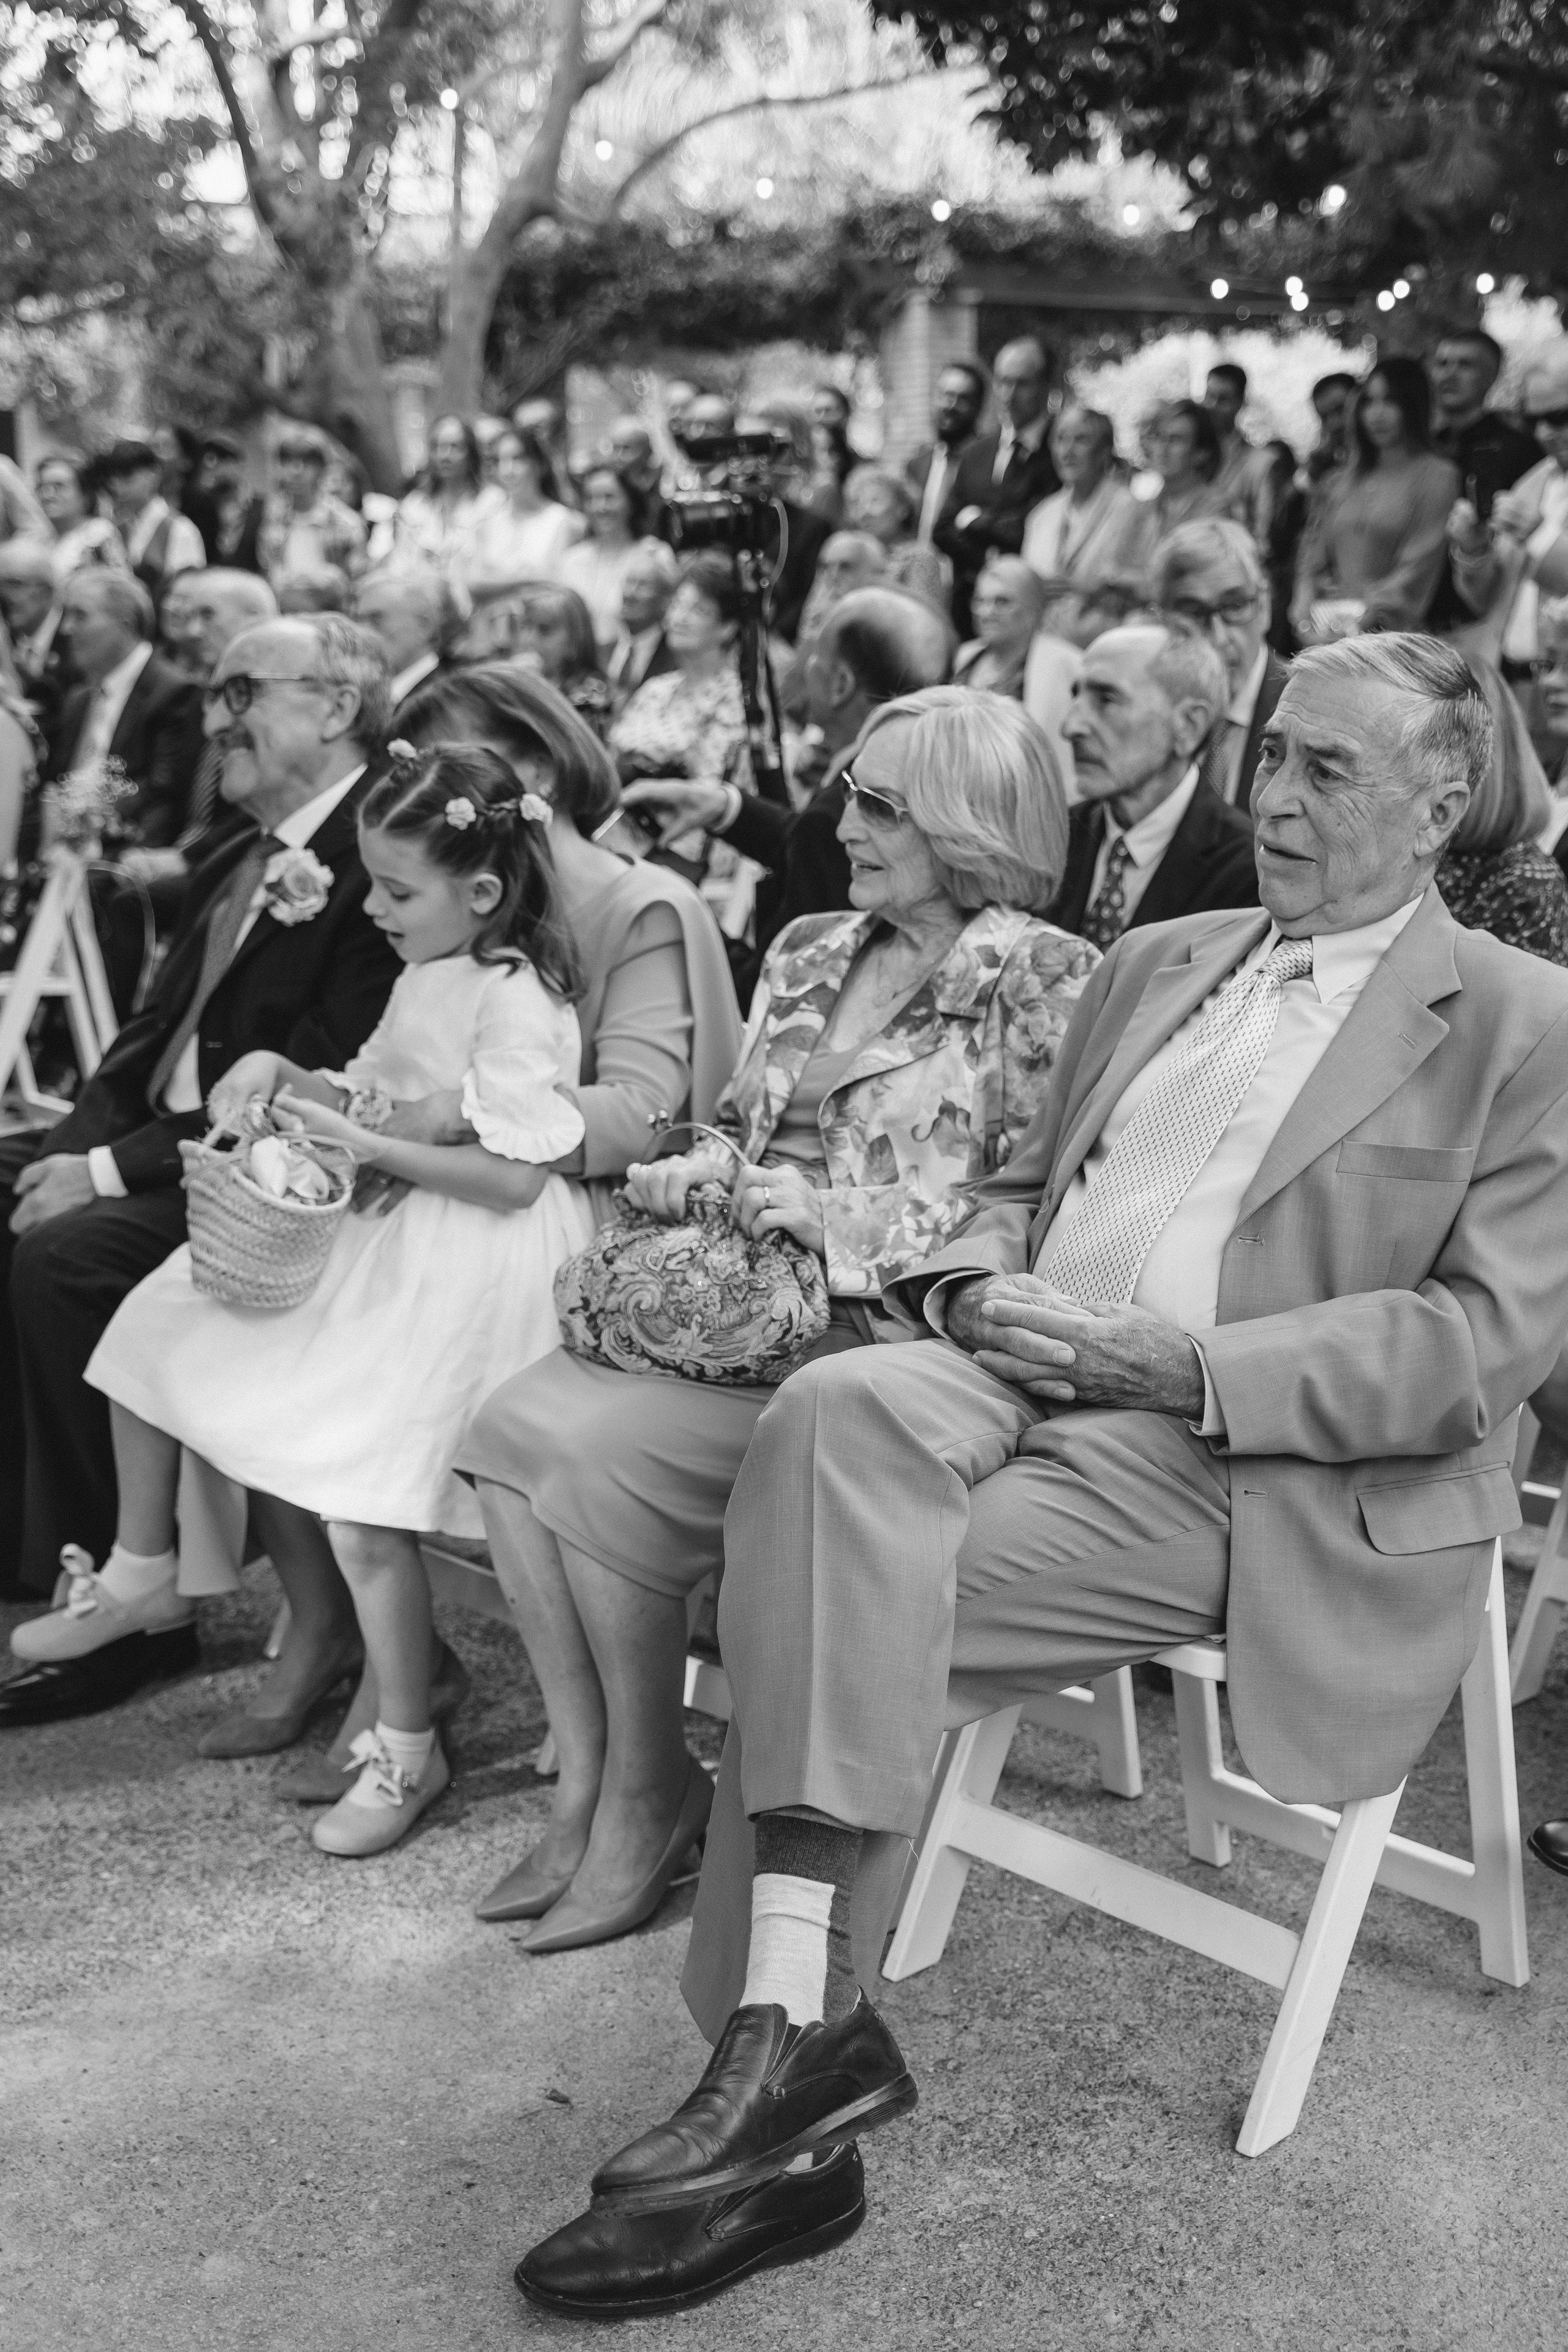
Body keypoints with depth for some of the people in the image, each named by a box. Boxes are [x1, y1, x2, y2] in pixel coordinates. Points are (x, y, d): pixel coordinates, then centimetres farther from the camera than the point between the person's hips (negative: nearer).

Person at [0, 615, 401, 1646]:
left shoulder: (379, 867, -15)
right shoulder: (239, 863, 17)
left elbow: (307, 1094, -21)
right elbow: (158, 1030, 17)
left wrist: (112, 1172, -21)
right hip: (160, 1136, 10)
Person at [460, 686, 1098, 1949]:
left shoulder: (1040, 979, -5)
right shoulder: (812, 954, 18)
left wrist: (833, 1216, -17)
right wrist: (689, 1178, 3)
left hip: (883, 1325, -7)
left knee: (599, 1457, -24)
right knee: (516, 1427, -17)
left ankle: (651, 1797, -3)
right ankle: (587, 1785, -8)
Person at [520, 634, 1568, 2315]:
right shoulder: (1155, 963, 24)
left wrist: (1175, 1356, -16)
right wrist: (978, 1281, 2)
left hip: (1243, 1467, -5)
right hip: (1018, 1375, 5)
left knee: (835, 1598, -27)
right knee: (839, 1410, -29)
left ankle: (784, 2046, -15)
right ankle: (788, 2042, -29)